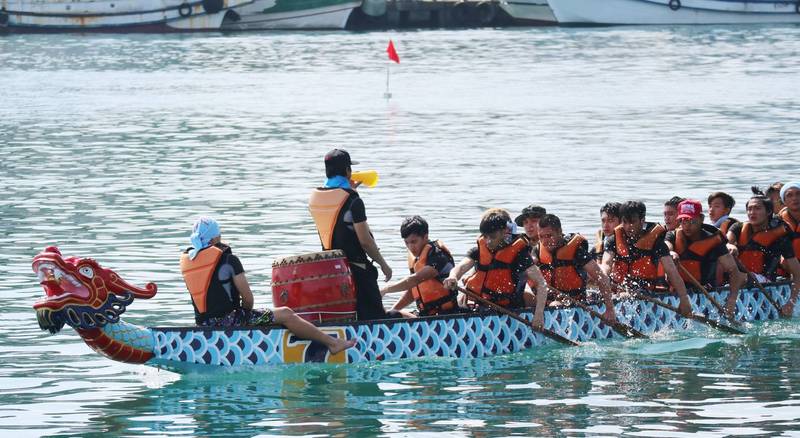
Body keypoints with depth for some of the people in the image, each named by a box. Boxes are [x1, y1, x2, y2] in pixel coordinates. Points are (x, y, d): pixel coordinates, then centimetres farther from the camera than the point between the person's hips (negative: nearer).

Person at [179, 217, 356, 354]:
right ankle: (332, 342, 4)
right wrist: (246, 310, 12)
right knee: (285, 314, 0)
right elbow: (248, 298, -8)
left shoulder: (186, 259, 7)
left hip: (203, 323, 8)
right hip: (227, 321, -8)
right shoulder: (228, 259, -13)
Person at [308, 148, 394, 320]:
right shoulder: (352, 200, -15)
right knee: (375, 317, -6)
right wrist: (383, 264, -4)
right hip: (355, 267, -7)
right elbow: (365, 241, -15)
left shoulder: (315, 197, 4)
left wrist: (350, 188, 29)